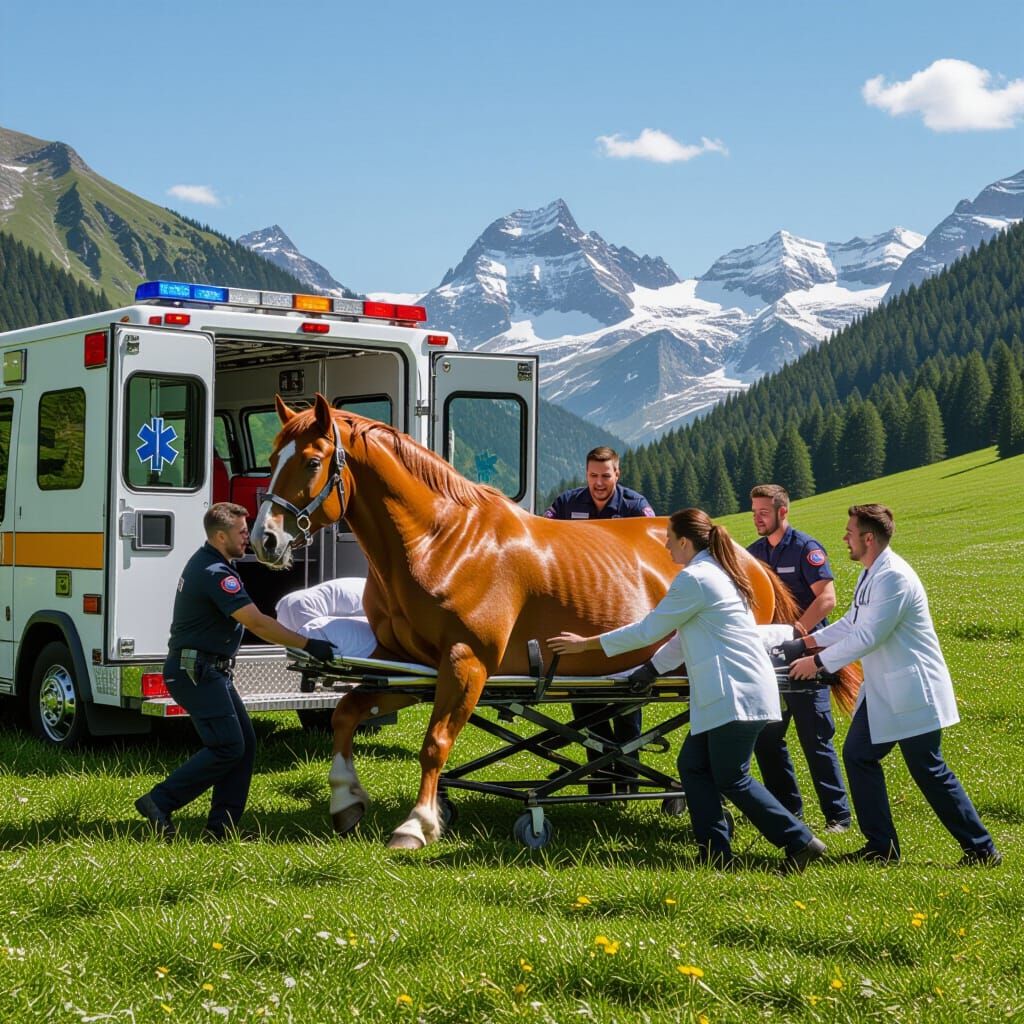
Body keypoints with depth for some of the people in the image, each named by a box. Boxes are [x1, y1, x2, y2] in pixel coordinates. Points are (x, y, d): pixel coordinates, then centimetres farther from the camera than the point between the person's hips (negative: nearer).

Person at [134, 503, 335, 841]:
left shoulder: (207, 561, 14)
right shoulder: (215, 573, -19)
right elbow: (257, 623, -24)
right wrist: (308, 645, -20)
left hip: (210, 671, 10)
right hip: (195, 671, -10)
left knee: (244, 743, 5)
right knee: (227, 747, -13)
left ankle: (221, 826, 5)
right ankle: (159, 802, -8)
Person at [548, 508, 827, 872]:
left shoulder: (694, 579, -14)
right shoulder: (717, 572, 17)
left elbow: (649, 630, -9)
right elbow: (686, 636, 24)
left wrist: (585, 644, -1)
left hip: (736, 694, -10)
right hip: (726, 693, 10)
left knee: (732, 780, -4)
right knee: (693, 765, 10)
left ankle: (801, 842, 0)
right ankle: (715, 852, 10)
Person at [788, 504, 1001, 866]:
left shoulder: (893, 577, -22)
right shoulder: (870, 575, 9)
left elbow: (868, 636, -25)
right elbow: (851, 623, 17)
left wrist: (818, 662, -18)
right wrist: (808, 642, 9)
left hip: (912, 690, -10)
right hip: (882, 691, 10)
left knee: (929, 771, -4)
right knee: (858, 755, 8)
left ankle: (981, 849, 6)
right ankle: (882, 846, 14)